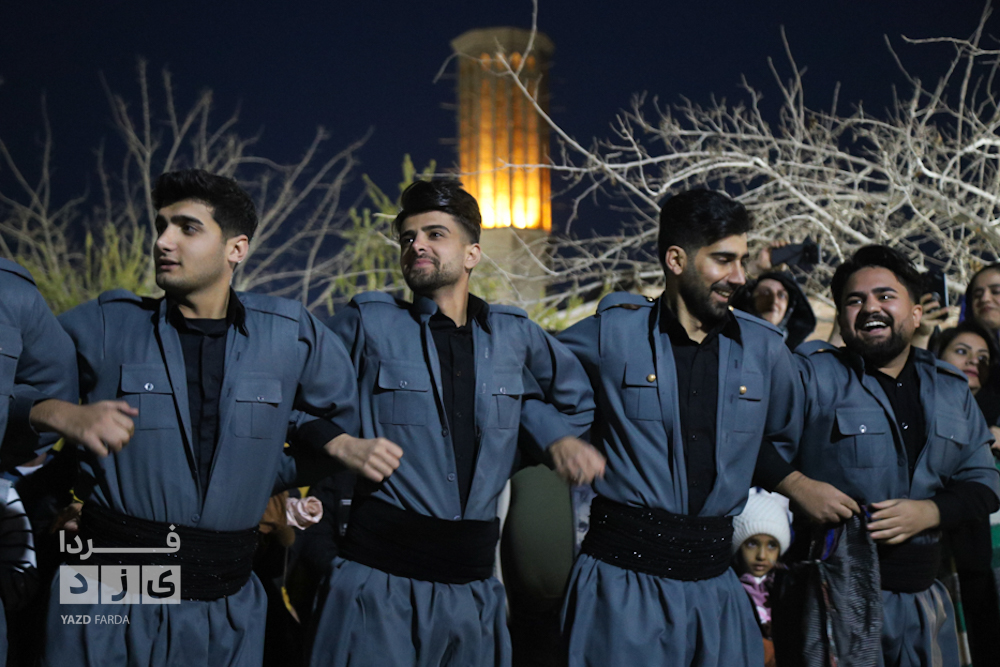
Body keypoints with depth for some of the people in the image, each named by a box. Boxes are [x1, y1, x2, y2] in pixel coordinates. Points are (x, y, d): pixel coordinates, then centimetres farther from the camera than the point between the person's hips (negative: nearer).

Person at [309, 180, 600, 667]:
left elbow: (575, 391, 26)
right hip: (381, 575, -3)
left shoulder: (514, 334, 10)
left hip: (473, 585, 3)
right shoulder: (367, 322, 2)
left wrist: (558, 437, 7)